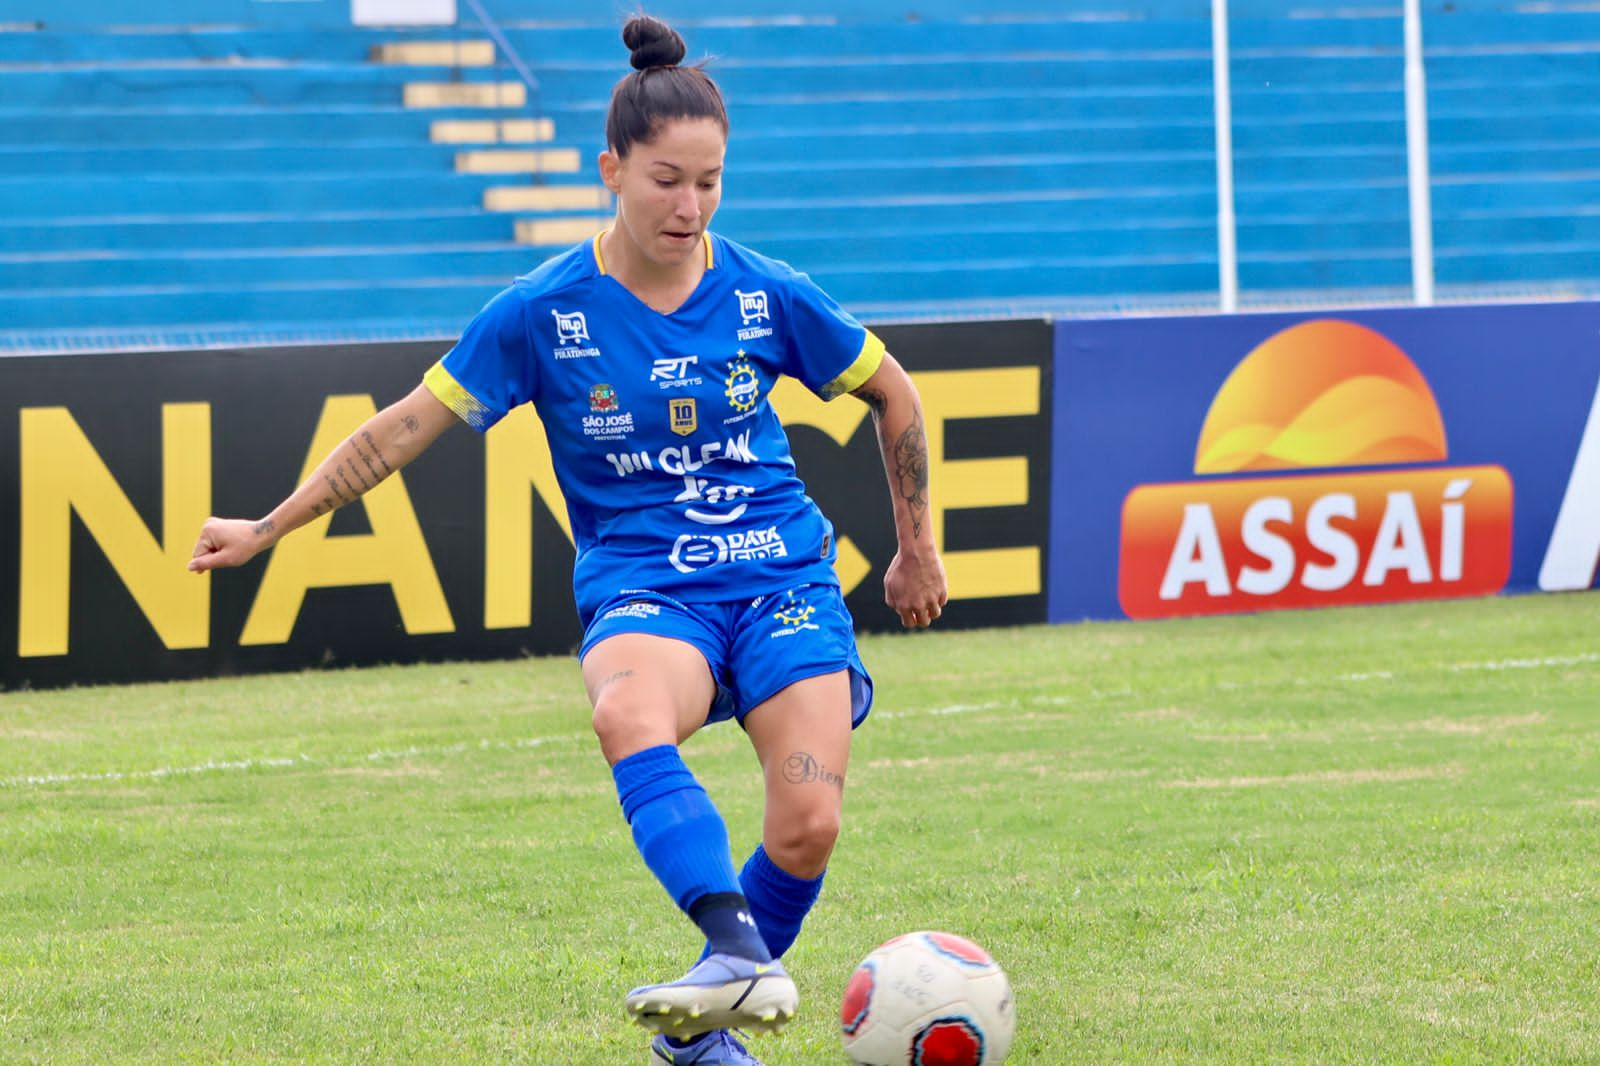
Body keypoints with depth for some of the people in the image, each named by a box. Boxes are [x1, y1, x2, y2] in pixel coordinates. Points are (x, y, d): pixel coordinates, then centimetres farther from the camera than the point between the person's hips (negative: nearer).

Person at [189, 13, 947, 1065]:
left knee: (808, 823, -19)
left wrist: (917, 547, 22)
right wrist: (267, 528, 5)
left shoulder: (767, 296, -2)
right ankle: (740, 953, -51)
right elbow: (407, 426, 4)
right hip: (639, 587, -1)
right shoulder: (543, 312, -5)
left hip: (782, 577, 1)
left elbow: (894, 395, 14)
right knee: (629, 713, -38)